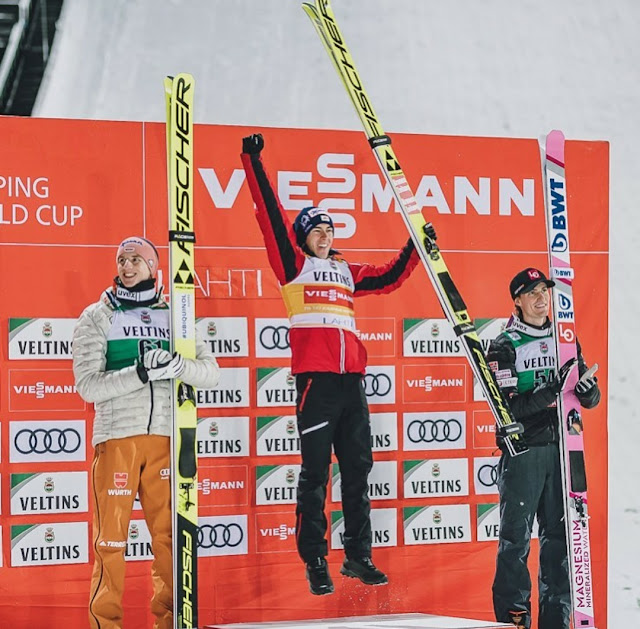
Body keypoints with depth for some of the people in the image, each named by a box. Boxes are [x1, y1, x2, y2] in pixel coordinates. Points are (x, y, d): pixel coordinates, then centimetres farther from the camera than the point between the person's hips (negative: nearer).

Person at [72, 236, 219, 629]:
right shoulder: (97, 317, 6)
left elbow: (211, 372, 6)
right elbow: (88, 385, -6)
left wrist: (176, 365, -14)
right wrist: (140, 374, -18)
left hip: (164, 438, 3)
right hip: (117, 437, -2)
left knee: (169, 536, 4)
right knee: (112, 538, -3)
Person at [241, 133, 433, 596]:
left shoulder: (347, 272, 21)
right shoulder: (293, 265, 7)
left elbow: (390, 278, 31)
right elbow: (270, 214, 1)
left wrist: (417, 246, 24)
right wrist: (253, 162, -4)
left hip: (352, 379, 5)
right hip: (315, 379, -5)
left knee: (358, 469, 8)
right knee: (316, 473, -4)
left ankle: (358, 557, 17)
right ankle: (315, 563, 1)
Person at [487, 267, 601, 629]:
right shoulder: (504, 346, -3)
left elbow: (592, 397, 13)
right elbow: (509, 408, -12)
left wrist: (587, 390, -11)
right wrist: (548, 392, -26)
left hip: (561, 448, 5)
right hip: (522, 450, -5)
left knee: (559, 534, 7)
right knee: (516, 537, -3)